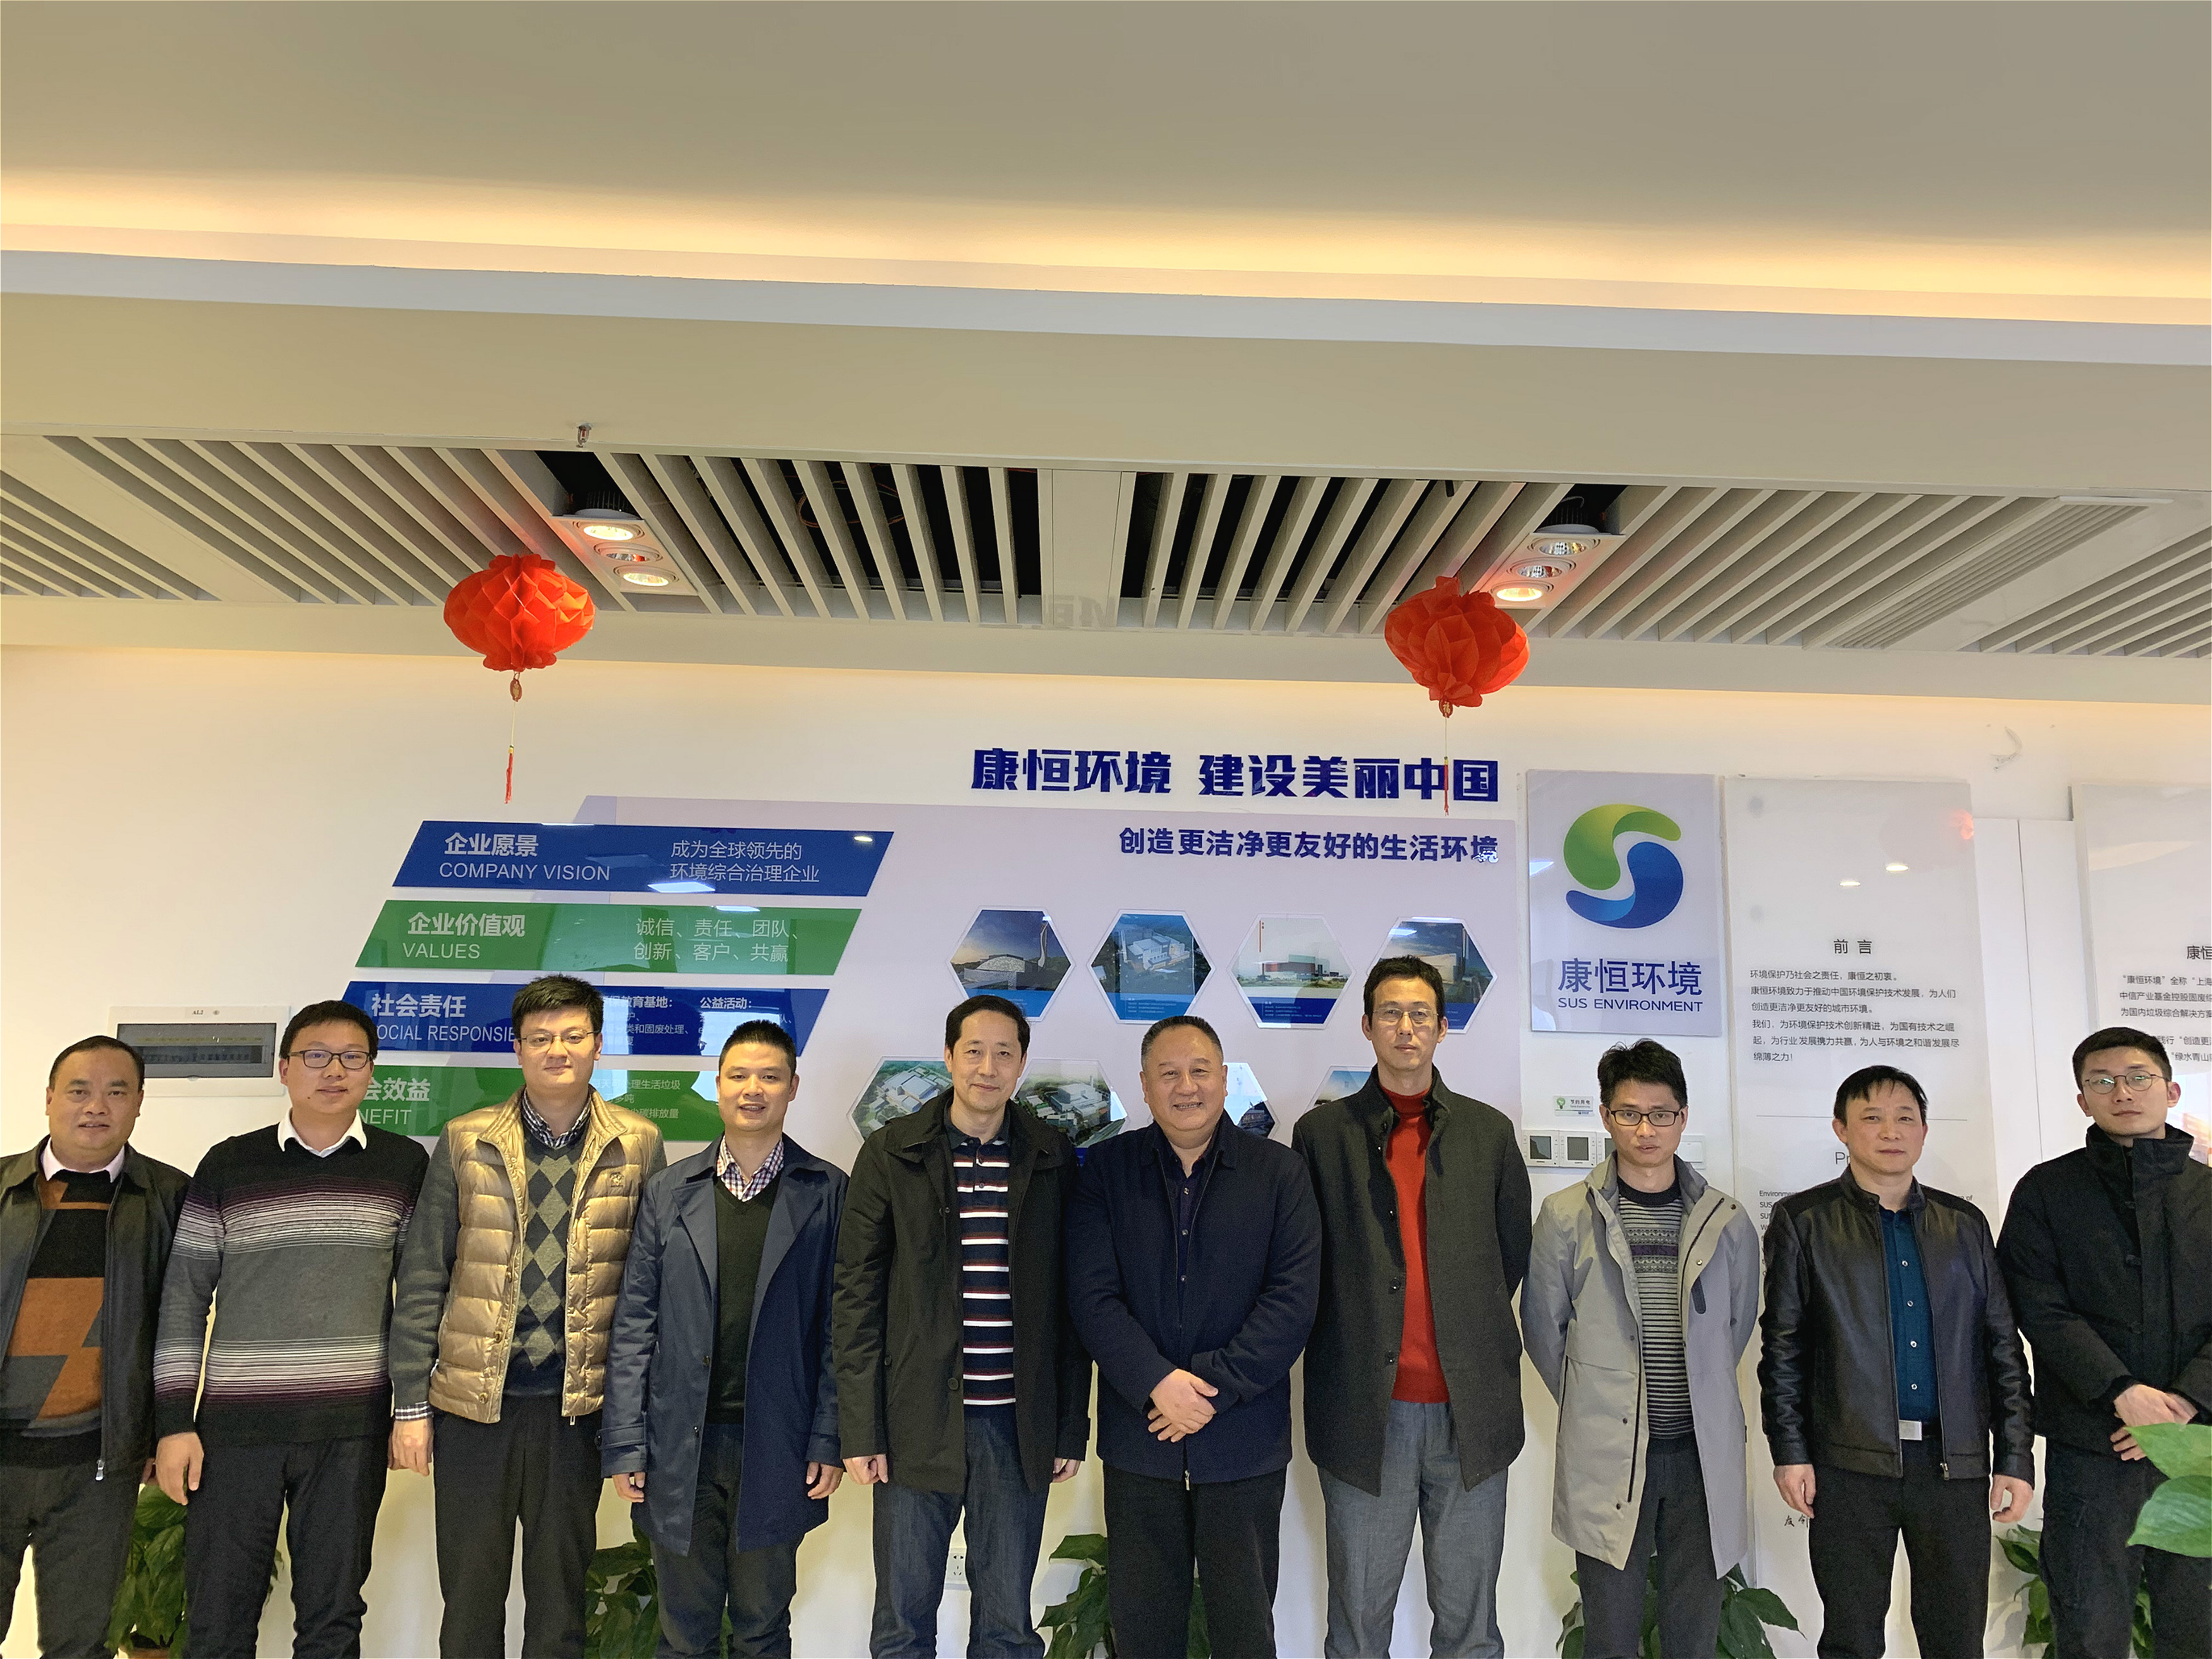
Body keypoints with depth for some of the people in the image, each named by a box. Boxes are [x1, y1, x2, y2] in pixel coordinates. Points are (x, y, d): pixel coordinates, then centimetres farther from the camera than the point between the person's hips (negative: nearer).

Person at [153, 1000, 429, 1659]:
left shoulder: (404, 1165, 3)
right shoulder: (228, 1165, 2)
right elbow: (183, 1297, 4)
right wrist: (174, 1422, 0)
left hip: (353, 1430, 0)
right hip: (234, 1425, 0)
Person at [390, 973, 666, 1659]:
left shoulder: (638, 1145, 1)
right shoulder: (466, 1142, 2)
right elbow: (422, 1278, 3)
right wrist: (410, 1403, 0)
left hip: (579, 1402, 0)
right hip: (473, 1398, 0)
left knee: (561, 1591, 12)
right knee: (469, 1590, 10)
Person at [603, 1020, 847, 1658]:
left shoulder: (828, 1192, -1)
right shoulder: (669, 1191, 4)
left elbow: (837, 1327, -2)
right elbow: (634, 1323, 3)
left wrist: (830, 1440, -6)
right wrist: (624, 1443, -1)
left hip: (777, 1449, -1)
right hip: (681, 1446, 1)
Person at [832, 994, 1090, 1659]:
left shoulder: (1054, 1160, 2)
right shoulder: (890, 1153, -2)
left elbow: (1069, 1300, 5)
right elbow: (857, 1297, -1)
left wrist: (1072, 1426, 4)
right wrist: (860, 1430, -5)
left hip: (1018, 1425, 1)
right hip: (918, 1422, -1)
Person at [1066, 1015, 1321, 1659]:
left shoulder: (1279, 1171, 0)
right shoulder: (1106, 1168, 2)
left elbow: (1294, 1297, -7)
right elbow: (1092, 1293, -5)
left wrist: (1214, 1387, -14)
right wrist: (1157, 1382, -17)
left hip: (1244, 1438, -1)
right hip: (1139, 1435, 1)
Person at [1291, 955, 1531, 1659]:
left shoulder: (1489, 1132, 8)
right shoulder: (1323, 1132, 3)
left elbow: (1513, 1255, 13)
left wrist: (1469, 1331, 9)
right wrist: (1352, 1335, 3)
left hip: (1471, 1409, 2)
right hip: (1364, 1409, -1)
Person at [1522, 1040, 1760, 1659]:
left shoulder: (1727, 1222, 4)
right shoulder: (1567, 1216, -2)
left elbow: (1738, 1324, 16)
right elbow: (1542, 1329, 5)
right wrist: (1589, 1405, 6)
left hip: (1703, 1452, 2)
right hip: (1607, 1455, -2)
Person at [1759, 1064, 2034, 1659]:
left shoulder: (1965, 1224, 11)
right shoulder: (1804, 1221, 1)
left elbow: (2003, 1347, 11)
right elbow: (1781, 1346, 0)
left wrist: (2016, 1458, 5)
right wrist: (1789, 1450, -5)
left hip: (1955, 1463, 3)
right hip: (1850, 1463, -2)